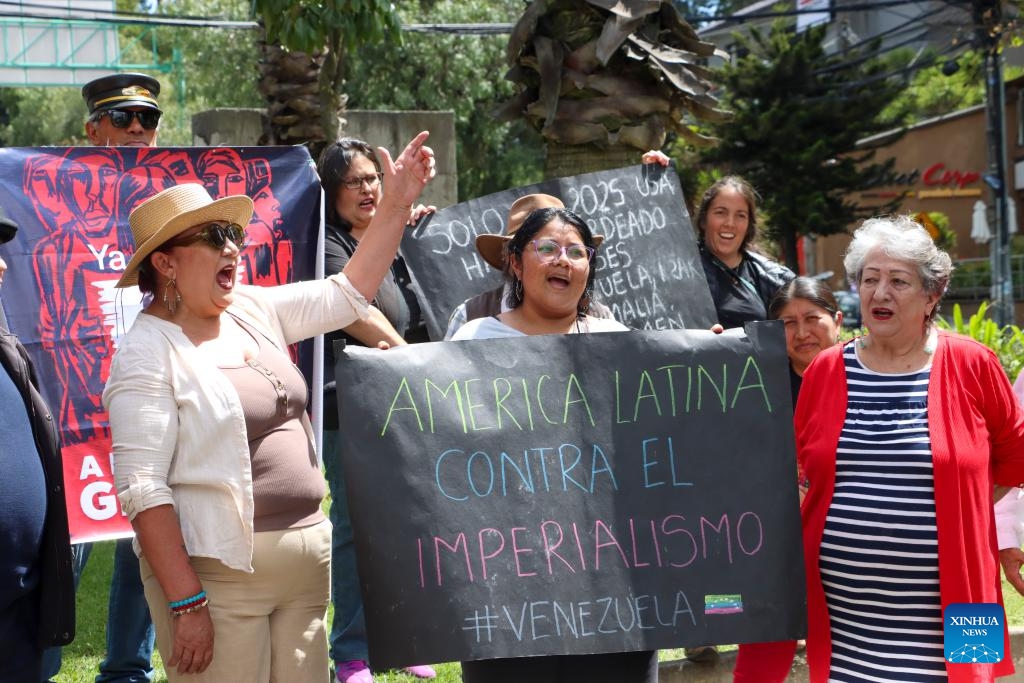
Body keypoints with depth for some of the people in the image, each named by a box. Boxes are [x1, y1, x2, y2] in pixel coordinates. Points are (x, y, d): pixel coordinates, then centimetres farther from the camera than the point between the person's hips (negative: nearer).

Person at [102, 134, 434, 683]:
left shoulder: (255, 310, 10)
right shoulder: (148, 353, -11)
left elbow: (348, 294, 17)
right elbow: (142, 489, -16)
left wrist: (396, 205, 10)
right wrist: (186, 603, -20)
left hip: (306, 565, 7)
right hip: (218, 576, -7)